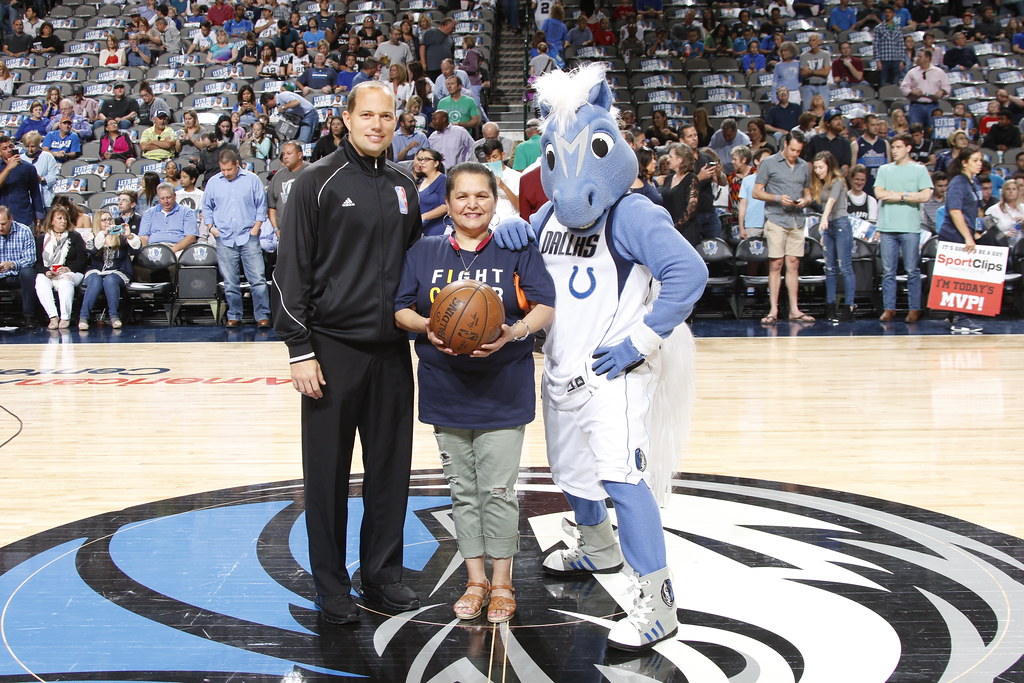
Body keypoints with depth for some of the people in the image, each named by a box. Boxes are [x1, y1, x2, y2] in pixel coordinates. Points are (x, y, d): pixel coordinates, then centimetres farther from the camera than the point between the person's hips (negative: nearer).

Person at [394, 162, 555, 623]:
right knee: (463, 491, 11)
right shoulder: (424, 252, 6)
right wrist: (427, 327, -18)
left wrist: (515, 333, -24)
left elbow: (545, 308, -5)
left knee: (498, 491, 0)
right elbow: (402, 310, 3)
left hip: (503, 389, -2)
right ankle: (475, 580, 23)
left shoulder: (518, 249, 0)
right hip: (446, 389, 2)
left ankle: (501, 583, 16)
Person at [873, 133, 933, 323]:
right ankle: (889, 309, 7)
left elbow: (925, 195, -6)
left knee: (912, 271, -1)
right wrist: (908, 195, -4)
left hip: (910, 227, -3)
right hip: (888, 226, 3)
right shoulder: (884, 170, 15)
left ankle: (915, 309, 3)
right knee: (888, 271, 3)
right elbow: (879, 193, 1)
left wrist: (898, 195, -6)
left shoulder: (919, 170, 6)